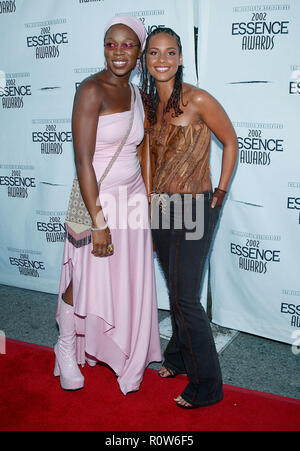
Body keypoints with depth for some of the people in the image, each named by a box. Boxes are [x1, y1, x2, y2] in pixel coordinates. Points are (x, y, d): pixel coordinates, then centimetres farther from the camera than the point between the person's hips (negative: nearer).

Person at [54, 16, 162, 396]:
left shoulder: (134, 93, 8)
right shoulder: (91, 90, -15)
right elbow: (83, 161, -20)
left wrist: (145, 199, 14)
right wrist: (99, 221, -22)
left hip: (132, 198, 7)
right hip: (98, 200, -6)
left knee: (129, 282, 15)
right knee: (85, 281, 6)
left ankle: (125, 354, 36)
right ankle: (66, 347, 33)